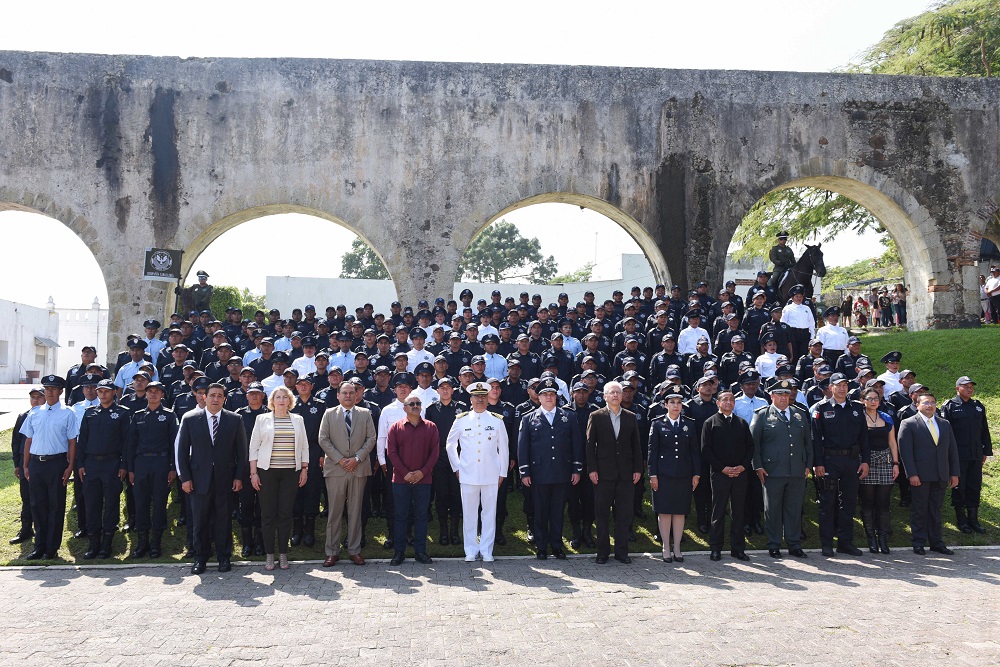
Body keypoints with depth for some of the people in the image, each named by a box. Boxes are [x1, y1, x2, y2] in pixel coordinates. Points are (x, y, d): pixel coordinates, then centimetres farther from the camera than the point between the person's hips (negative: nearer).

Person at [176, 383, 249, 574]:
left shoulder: (235, 420, 3)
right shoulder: (190, 419, 2)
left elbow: (242, 450, 4)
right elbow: (181, 449, 3)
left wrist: (239, 476, -1)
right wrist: (184, 477, -3)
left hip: (225, 478, 0)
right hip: (199, 478, 0)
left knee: (224, 520, 6)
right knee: (200, 521, 6)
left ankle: (224, 557, 18)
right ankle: (200, 558, 19)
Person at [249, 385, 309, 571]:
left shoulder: (297, 420, 10)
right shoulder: (262, 419, 5)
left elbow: (304, 446, 12)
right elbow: (254, 447, 3)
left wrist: (304, 469, 5)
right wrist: (253, 472, -3)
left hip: (290, 472, 1)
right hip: (267, 472, -1)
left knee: (285, 513, 2)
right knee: (268, 514, 0)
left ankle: (283, 553, 10)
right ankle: (269, 554, 8)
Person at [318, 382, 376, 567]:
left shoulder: (365, 414, 9)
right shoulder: (329, 414, 7)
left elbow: (371, 439, 4)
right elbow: (323, 439, 1)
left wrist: (357, 458, -8)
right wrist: (339, 459, -9)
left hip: (359, 468, 1)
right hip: (335, 468, -1)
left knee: (355, 511, 6)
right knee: (334, 511, 1)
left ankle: (354, 550, 12)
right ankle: (332, 552, 8)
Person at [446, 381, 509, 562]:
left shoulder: (497, 421, 5)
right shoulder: (461, 420, 5)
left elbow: (504, 448, 10)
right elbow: (450, 445, 14)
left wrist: (502, 473, 7)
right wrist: (457, 468, 8)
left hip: (491, 475, 0)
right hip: (468, 474, 0)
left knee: (489, 513, 3)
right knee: (468, 513, 3)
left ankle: (486, 550, 13)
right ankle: (471, 550, 13)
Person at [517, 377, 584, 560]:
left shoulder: (569, 417, 9)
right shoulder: (528, 419, 5)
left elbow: (576, 444, 9)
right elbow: (522, 446, 3)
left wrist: (577, 469, 3)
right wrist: (524, 472, -3)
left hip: (562, 473, 1)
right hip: (539, 474, -1)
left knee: (558, 511, 7)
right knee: (540, 512, 6)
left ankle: (556, 545, 19)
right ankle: (541, 547, 16)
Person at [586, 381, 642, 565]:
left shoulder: (630, 417, 10)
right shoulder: (596, 417, 2)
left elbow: (636, 445, 11)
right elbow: (590, 445, 0)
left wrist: (638, 469, 3)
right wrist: (592, 469, -7)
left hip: (625, 473, 2)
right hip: (604, 473, -2)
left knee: (624, 514, 5)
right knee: (602, 514, 3)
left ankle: (621, 551, 14)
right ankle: (603, 552, 12)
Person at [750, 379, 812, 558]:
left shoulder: (800, 414, 15)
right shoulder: (762, 415, 2)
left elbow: (808, 441, 18)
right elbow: (754, 441, -1)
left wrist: (808, 465, 11)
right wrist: (758, 466, -7)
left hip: (797, 472, 4)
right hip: (772, 472, -3)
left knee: (794, 509, 9)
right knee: (773, 509, 3)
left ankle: (794, 545, 19)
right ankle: (773, 546, 12)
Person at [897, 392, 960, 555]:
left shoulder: (945, 424, 14)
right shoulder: (908, 424, -2)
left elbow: (952, 450, 14)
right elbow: (905, 450, -8)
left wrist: (954, 474, 7)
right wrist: (912, 474, -14)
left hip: (940, 477, 4)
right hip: (920, 476, -4)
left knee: (936, 510, 10)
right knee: (919, 511, 2)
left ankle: (936, 543, 18)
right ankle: (918, 543, 10)